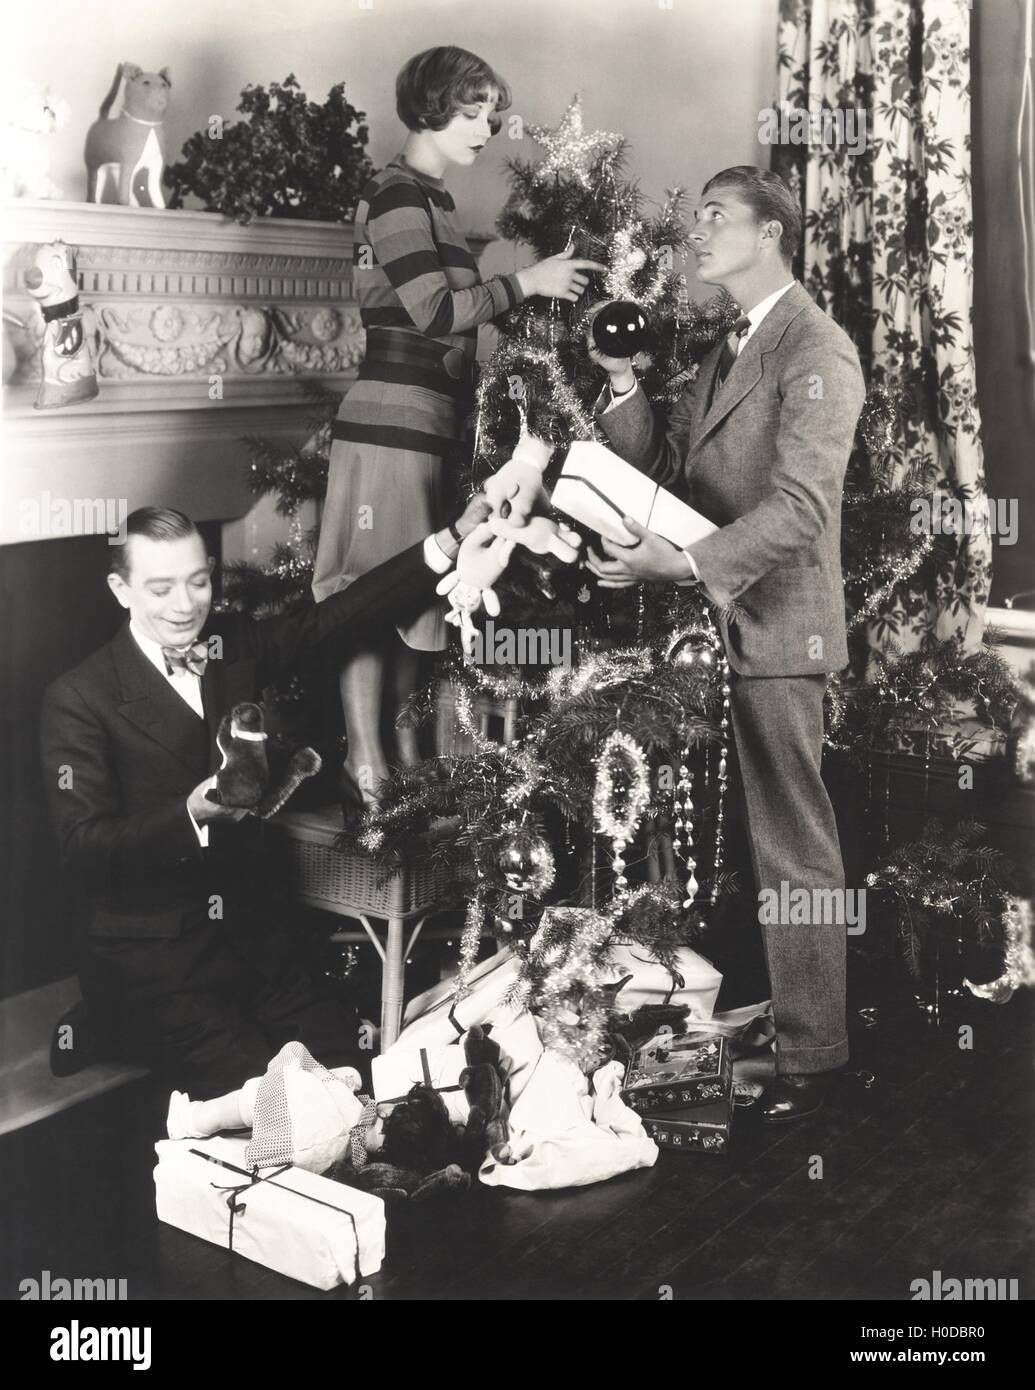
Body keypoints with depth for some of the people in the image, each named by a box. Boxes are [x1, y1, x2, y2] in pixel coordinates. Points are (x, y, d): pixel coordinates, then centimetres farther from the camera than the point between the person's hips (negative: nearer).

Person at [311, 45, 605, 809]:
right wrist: (527, 282, -14)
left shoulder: (431, 199, 19)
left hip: (426, 421, 10)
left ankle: (406, 754, 20)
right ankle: (367, 772, -4)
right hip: (393, 421, -10)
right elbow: (435, 311, -19)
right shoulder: (398, 193, -10)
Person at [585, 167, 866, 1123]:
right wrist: (622, 384, 1)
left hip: (773, 630, -8)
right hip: (711, 624, 8)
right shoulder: (725, 351, 20)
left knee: (792, 852, 0)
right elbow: (660, 468, 15)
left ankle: (811, 1054, 11)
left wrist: (684, 564, -27)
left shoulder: (817, 352, -9)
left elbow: (801, 509, -19)